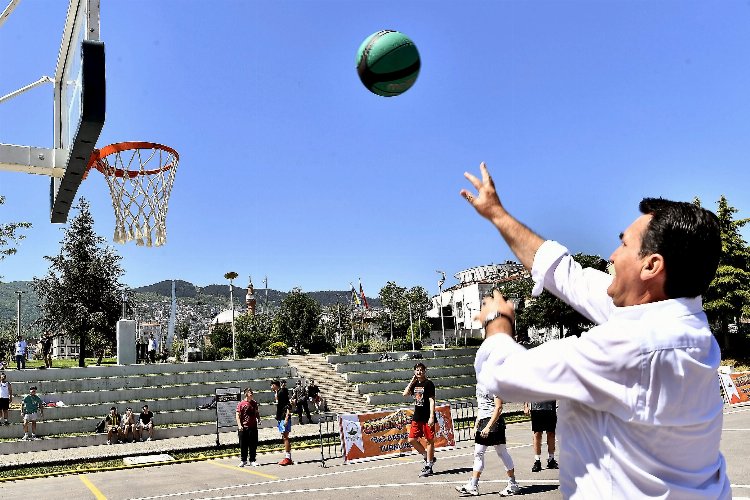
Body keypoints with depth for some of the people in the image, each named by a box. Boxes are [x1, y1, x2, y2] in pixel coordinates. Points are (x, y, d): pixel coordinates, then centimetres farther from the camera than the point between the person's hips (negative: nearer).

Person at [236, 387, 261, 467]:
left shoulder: (254, 403, 10)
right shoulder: (241, 404, -4)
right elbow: (237, 415, -6)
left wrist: (258, 420, 7)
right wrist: (239, 425, -15)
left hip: (253, 427, 4)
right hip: (244, 427, -4)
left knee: (253, 445, 6)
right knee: (243, 445, 3)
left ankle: (252, 461, 15)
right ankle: (243, 460, 17)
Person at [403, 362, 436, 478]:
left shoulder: (428, 383, -8)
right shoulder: (415, 384, 11)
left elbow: (432, 400, -12)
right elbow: (405, 394, 3)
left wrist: (432, 416, -18)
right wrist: (412, 381, -1)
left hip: (427, 418, -7)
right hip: (417, 417, 7)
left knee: (430, 440, 0)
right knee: (412, 440, 5)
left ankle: (428, 466, 5)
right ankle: (427, 456, 24)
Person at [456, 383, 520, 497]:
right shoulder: (479, 384, 13)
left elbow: (498, 407, -18)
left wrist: (488, 426, -22)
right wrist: (476, 424, 18)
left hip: (494, 421, -9)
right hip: (482, 422, 9)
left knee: (502, 453, 1)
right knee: (478, 454, 8)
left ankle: (513, 485, 13)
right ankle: (473, 486, 12)